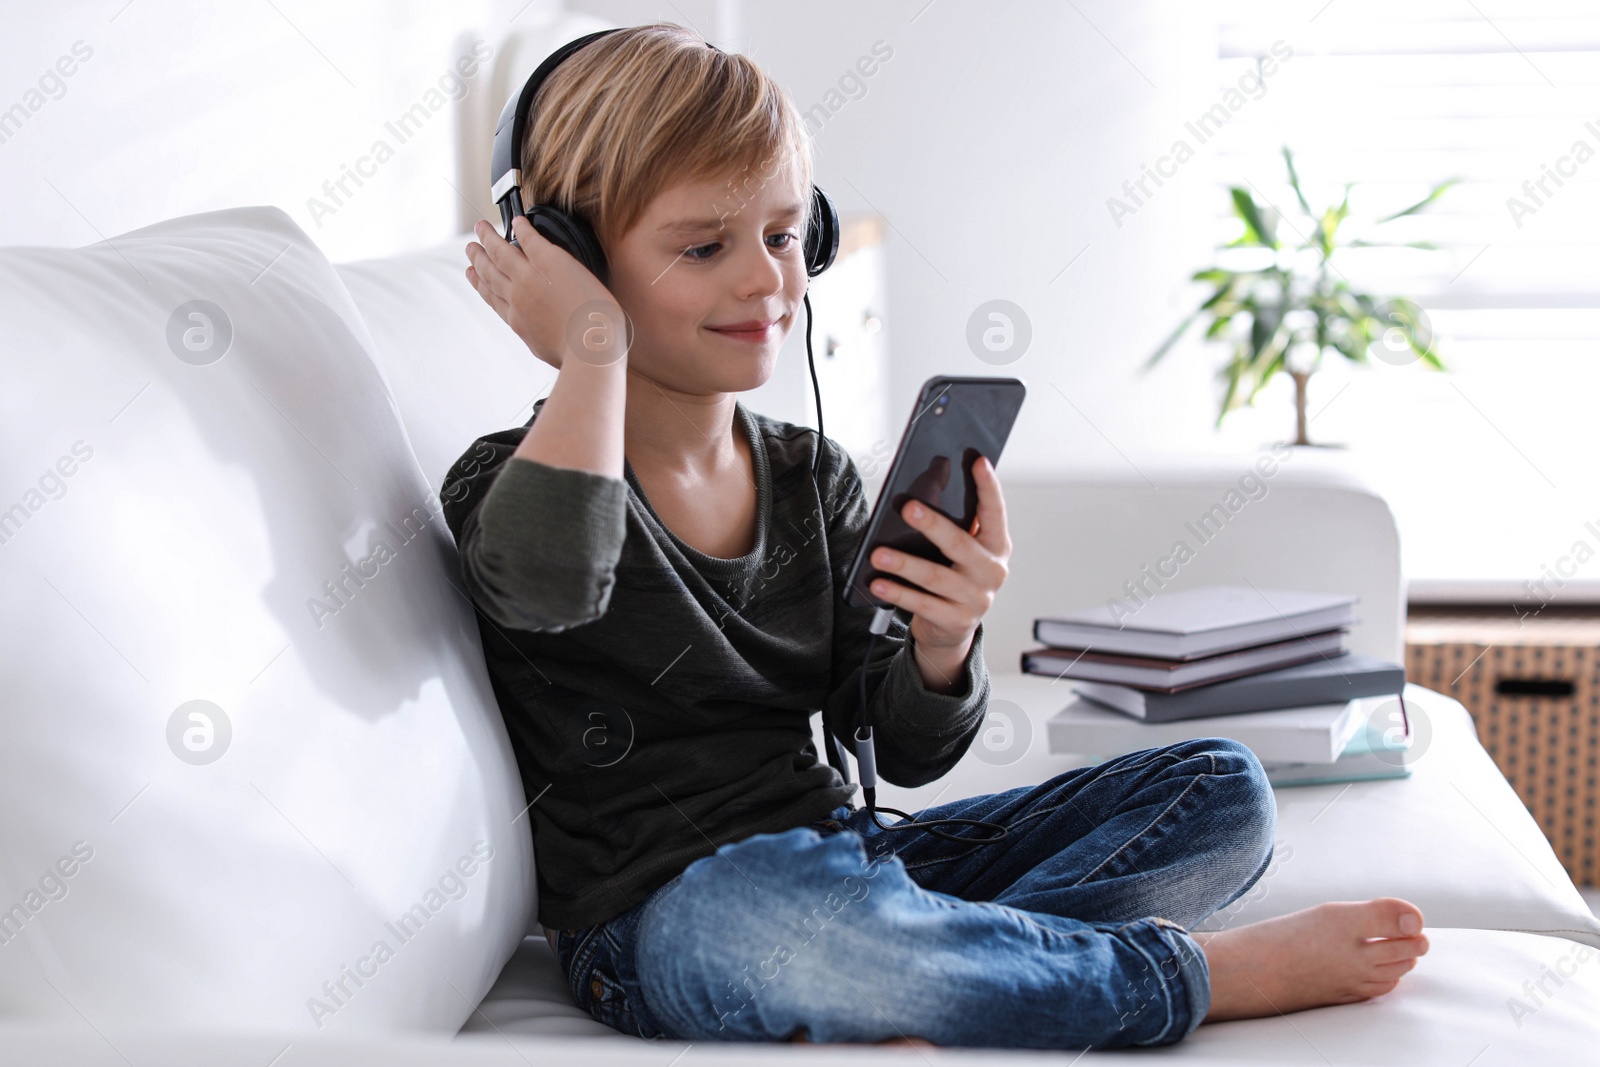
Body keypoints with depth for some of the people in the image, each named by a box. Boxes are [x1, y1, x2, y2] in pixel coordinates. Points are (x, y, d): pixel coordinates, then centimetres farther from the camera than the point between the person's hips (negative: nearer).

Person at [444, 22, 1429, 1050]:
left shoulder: (814, 476, 9)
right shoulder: (514, 481, -7)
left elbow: (904, 751, 7)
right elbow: (550, 579, -35)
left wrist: (945, 641, -15)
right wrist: (592, 347, -22)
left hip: (848, 858, 7)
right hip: (661, 915, -7)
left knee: (1223, 784, 1)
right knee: (759, 924, -44)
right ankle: (1211, 972, -20)